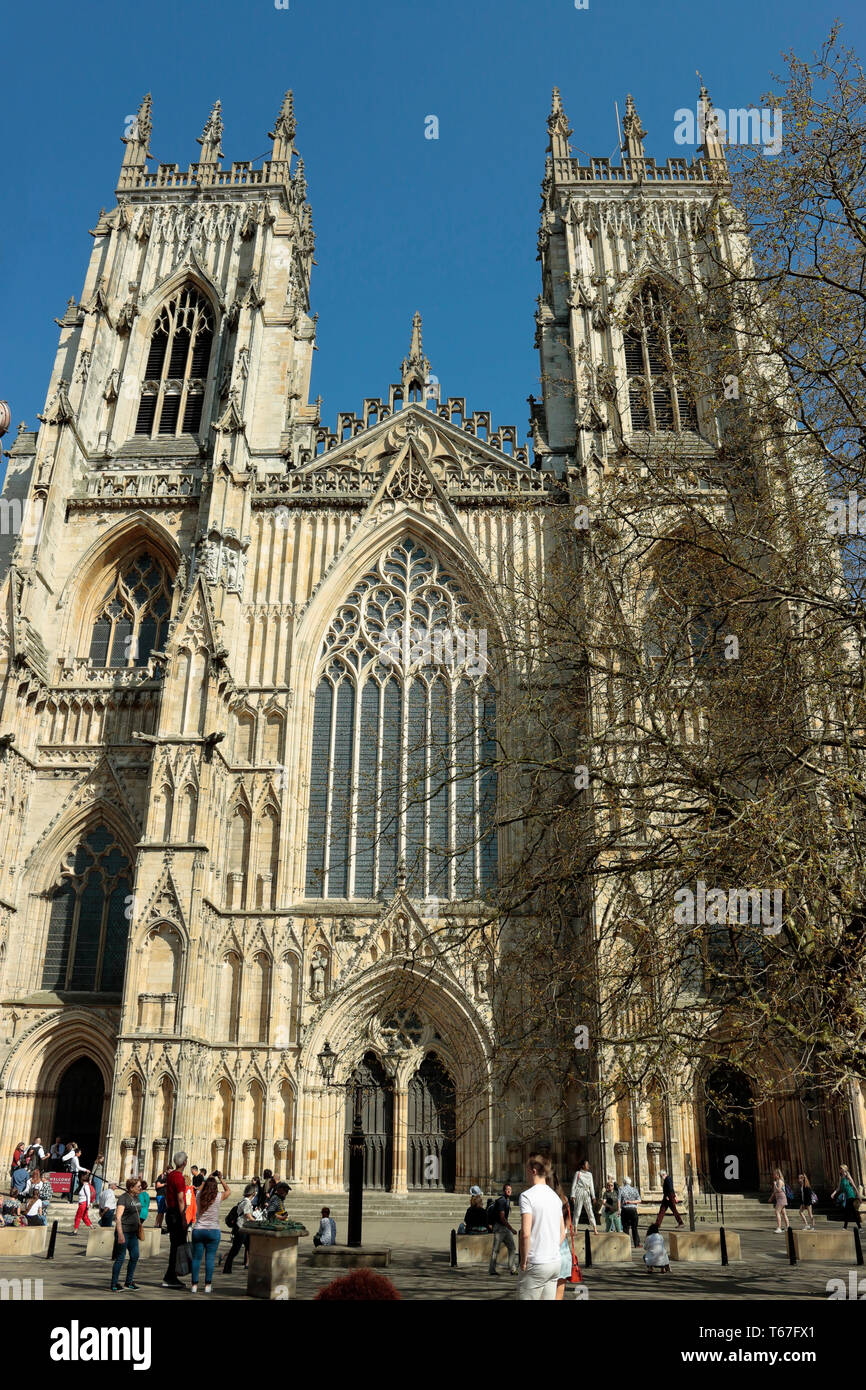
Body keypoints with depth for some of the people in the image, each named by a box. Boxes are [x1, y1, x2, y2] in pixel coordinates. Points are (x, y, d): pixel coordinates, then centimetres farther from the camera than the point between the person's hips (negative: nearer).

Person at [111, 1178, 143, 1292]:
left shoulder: (136, 1198, 11)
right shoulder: (123, 1198, -15)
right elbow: (118, 1217, -21)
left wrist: (139, 1228, 20)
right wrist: (120, 1234, -26)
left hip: (133, 1232, 8)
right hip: (124, 1231, -8)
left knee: (135, 1256, 10)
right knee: (120, 1258, -2)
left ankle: (128, 1282, 22)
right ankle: (114, 1284, 9)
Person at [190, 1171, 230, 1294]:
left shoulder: (200, 1196, -1)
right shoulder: (218, 1197, -6)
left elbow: (201, 1187, 23)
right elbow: (227, 1190, 14)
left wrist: (209, 1178, 31)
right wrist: (221, 1179, 21)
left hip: (198, 1230, 2)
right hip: (213, 1231, -2)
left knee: (196, 1257, 7)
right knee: (210, 1258, 2)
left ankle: (194, 1285, 9)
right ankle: (207, 1285, 4)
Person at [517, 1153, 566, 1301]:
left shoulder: (527, 1196, -13)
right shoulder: (555, 1196, 12)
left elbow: (525, 1234, -20)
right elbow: (562, 1233, 17)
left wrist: (523, 1261, -9)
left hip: (537, 1263, -7)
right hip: (556, 1261, 7)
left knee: (525, 1296, -1)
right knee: (549, 1298, 13)